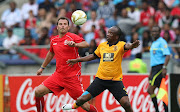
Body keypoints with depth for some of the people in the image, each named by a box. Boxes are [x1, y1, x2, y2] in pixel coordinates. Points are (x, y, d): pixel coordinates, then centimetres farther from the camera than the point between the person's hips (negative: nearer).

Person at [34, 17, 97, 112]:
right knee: (38, 92, -7)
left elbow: (86, 44, -25)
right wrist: (42, 67, 37)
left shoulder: (72, 37, -8)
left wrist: (75, 44, -44)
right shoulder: (53, 40, 10)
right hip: (58, 75, 5)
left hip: (72, 76, -5)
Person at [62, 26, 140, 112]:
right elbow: (93, 56, 24)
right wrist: (77, 60, 27)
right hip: (100, 79, 3)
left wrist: (132, 45, -53)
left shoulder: (120, 45, -6)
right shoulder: (102, 45, 8)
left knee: (125, 103, -17)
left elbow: (127, 46, -29)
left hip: (115, 80, -3)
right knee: (82, 99, -3)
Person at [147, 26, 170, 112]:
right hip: (154, 69, 9)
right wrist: (151, 73, 25)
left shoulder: (162, 42, -7)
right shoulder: (153, 44, 21)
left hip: (160, 69, -9)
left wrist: (164, 67, -27)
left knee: (150, 90, -14)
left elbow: (167, 55, -17)